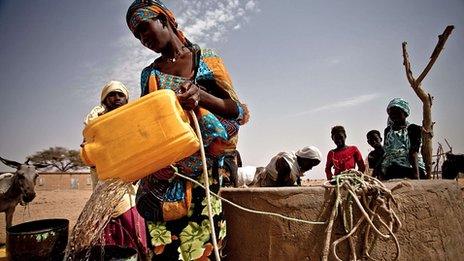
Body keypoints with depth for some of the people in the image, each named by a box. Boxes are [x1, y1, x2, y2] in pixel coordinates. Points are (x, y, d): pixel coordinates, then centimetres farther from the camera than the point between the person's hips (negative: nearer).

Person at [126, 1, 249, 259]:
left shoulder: (207, 59, 6)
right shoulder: (149, 74, 15)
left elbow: (241, 113, -1)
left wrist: (202, 96, -18)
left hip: (200, 172, -2)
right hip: (160, 174, 3)